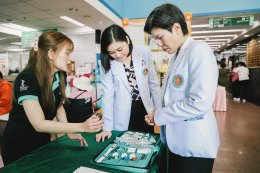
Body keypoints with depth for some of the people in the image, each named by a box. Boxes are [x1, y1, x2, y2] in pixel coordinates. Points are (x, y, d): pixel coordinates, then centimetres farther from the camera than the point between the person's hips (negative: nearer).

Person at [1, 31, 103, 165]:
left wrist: (70, 133, -8)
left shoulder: (60, 75, -8)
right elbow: (39, 124, -33)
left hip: (43, 141, 6)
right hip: (18, 147, -6)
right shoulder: (26, 79, -29)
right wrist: (82, 127, -40)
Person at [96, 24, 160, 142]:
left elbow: (153, 82, 1)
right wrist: (107, 127, -13)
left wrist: (159, 109, 4)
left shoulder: (144, 52, -9)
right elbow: (107, 95, -11)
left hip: (146, 112, 2)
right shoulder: (107, 63, -11)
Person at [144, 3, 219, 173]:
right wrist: (156, 115, 1)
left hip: (195, 146, -7)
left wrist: (159, 116, -15)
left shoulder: (199, 50, -15)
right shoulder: (176, 56, 11)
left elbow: (200, 103, -25)